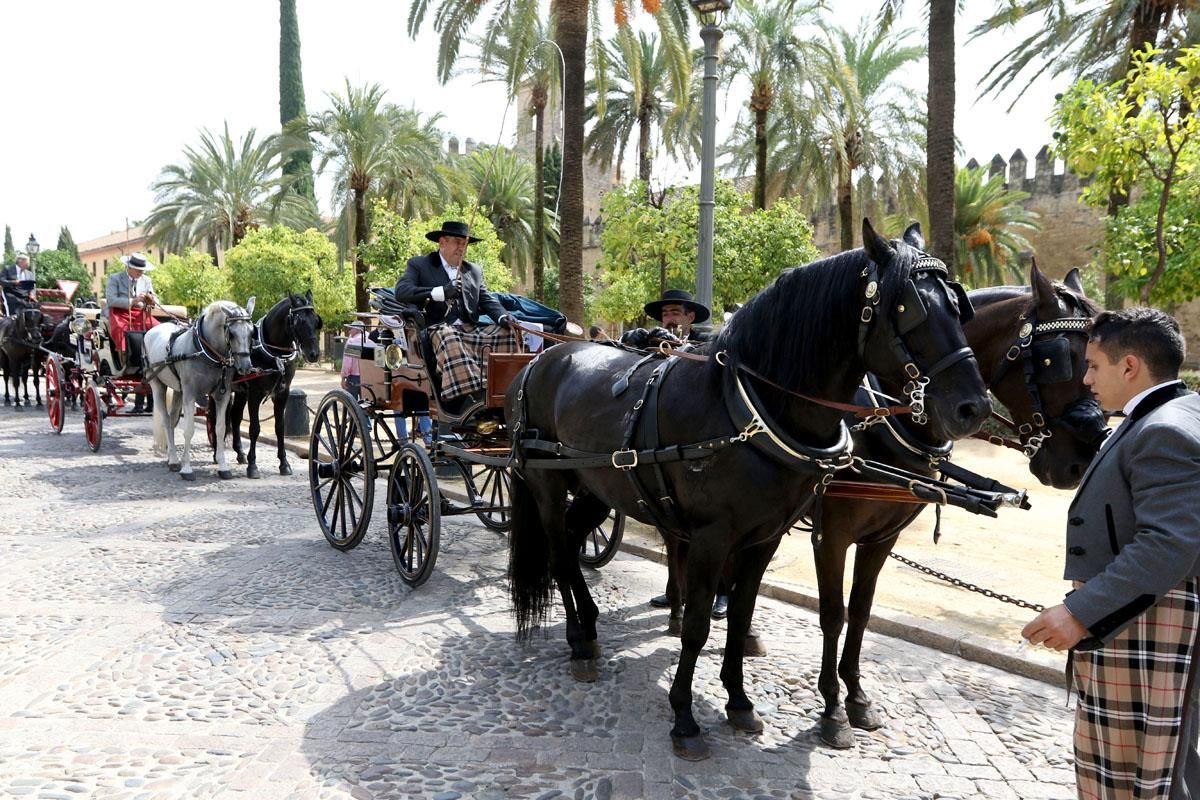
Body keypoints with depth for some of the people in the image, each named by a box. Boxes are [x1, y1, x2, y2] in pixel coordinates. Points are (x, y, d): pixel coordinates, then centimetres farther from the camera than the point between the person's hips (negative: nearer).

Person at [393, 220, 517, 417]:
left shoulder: (474, 271, 27)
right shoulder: (419, 264, 13)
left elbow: (487, 300, 17)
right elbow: (401, 291, -4)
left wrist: (503, 316, -7)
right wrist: (441, 292, -16)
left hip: (471, 330, 5)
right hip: (439, 329, -5)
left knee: (506, 332, -20)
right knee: (451, 339, -38)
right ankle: (467, 399, -49)